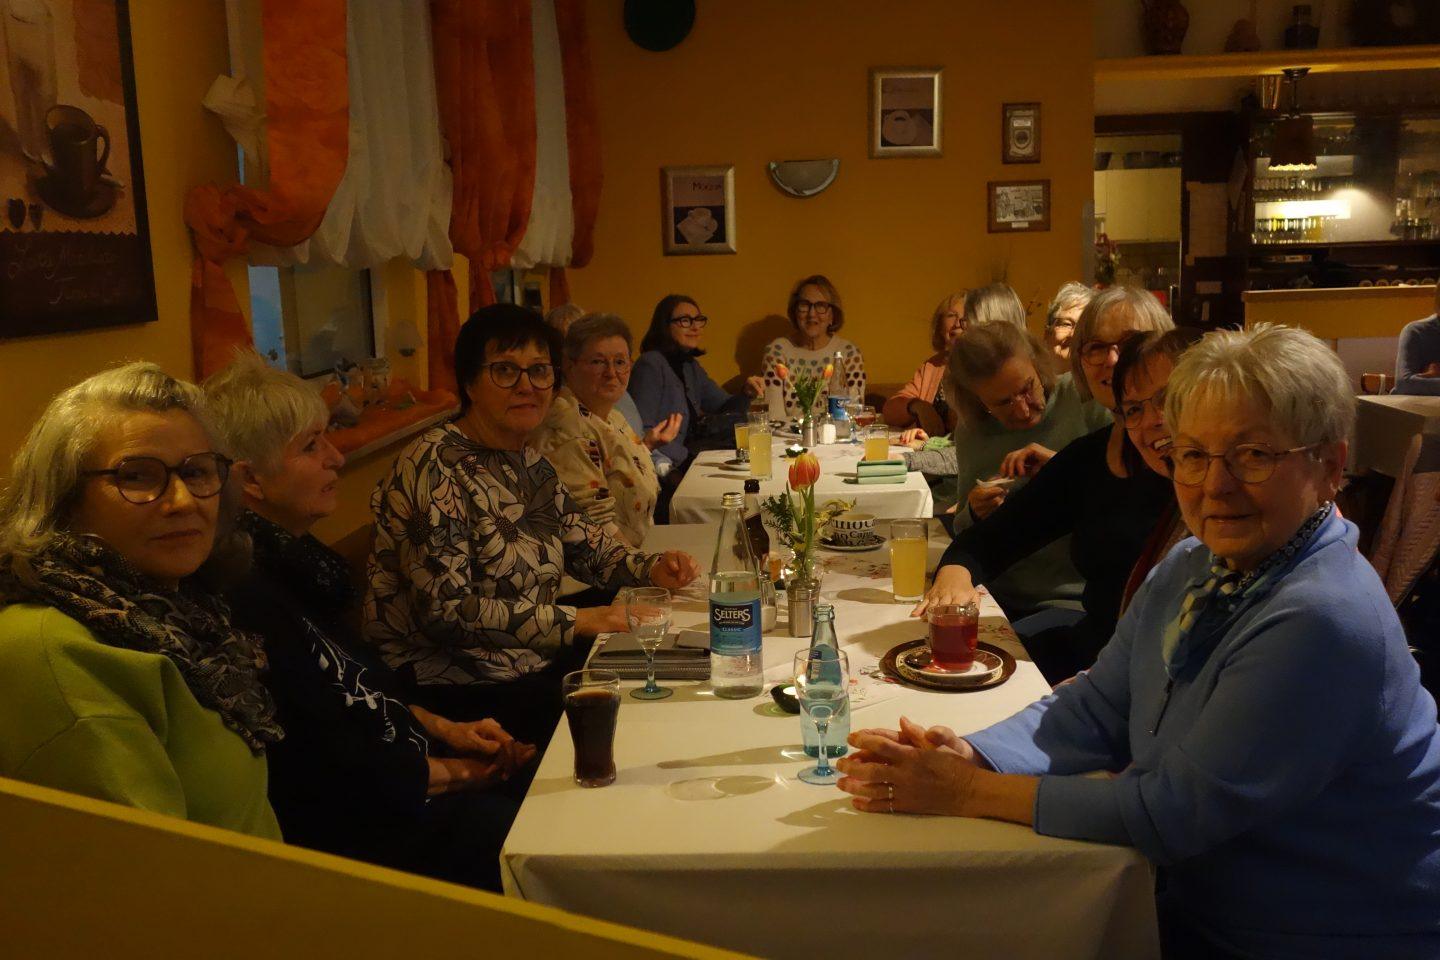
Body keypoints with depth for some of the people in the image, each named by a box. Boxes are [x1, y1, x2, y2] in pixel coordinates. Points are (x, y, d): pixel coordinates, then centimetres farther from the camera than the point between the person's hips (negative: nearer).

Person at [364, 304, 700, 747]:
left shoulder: (529, 463, 9)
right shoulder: (435, 467, -18)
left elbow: (586, 544, 19)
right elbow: (444, 609, -24)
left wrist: (652, 568, -2)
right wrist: (572, 621, -22)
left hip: (531, 661, 8)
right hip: (450, 686, -8)